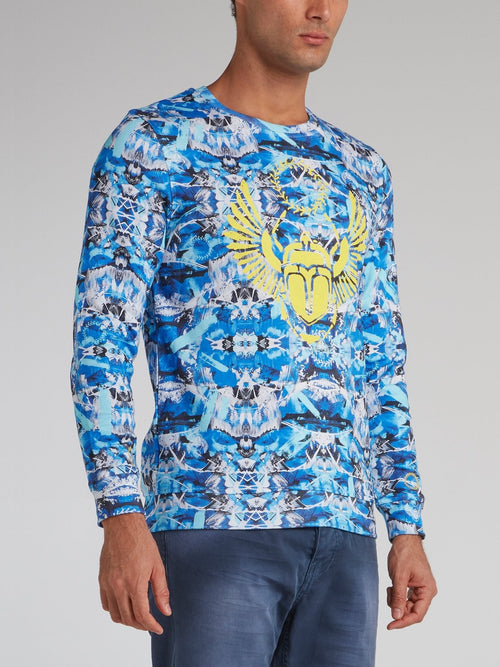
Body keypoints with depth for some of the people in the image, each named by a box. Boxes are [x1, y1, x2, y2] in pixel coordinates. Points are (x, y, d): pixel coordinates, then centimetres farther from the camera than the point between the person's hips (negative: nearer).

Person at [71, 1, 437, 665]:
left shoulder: (361, 173, 17)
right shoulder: (151, 143, 0)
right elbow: (101, 343, -6)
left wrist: (408, 531, 11)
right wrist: (121, 519, -16)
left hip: (343, 537, 6)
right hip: (210, 523, -5)